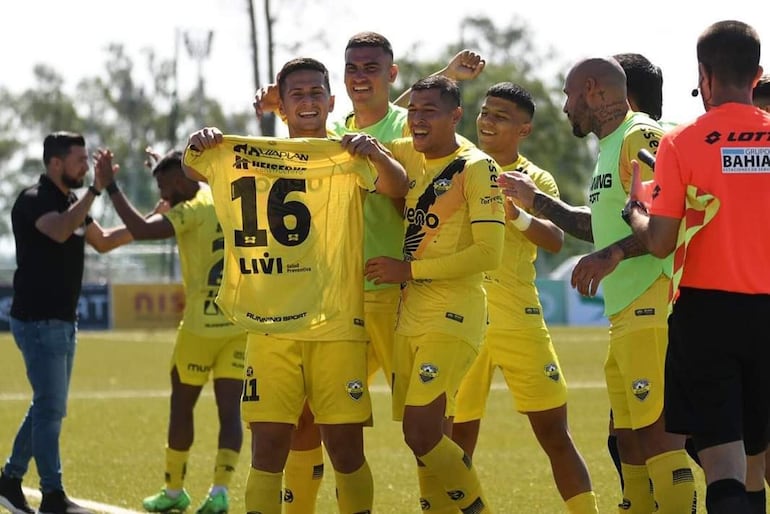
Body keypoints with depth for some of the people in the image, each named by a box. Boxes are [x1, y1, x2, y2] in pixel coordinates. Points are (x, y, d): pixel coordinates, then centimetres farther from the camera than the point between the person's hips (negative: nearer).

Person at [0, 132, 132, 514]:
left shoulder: (72, 203, 12)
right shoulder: (33, 201, -15)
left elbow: (102, 242, 25)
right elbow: (60, 231, -35)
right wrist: (96, 190, -36)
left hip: (63, 321, 9)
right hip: (38, 321, -9)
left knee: (48, 407, 14)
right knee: (51, 408, -8)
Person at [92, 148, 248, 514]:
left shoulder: (193, 211, -11)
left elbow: (141, 230, -23)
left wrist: (110, 186, -16)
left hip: (202, 325, -6)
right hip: (241, 323, 6)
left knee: (181, 406, 11)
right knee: (229, 409, 1)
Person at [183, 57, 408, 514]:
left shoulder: (349, 156, 4)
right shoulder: (254, 155, 10)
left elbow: (397, 187, -13)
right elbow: (195, 172, 22)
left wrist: (377, 154, -33)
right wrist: (198, 148, -1)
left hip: (337, 326, -2)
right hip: (271, 326, 2)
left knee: (346, 448, 0)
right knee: (268, 447, -2)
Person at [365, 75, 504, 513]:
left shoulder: (477, 168, -9)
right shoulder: (408, 155, 11)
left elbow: (489, 254, -15)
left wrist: (407, 269, -13)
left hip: (453, 316, -7)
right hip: (411, 314, 7)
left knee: (422, 432, -16)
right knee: (432, 440, 8)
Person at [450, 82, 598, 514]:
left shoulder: (537, 181, 4)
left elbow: (556, 240, -13)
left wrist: (517, 214, -31)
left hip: (519, 319, -1)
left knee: (555, 433, -2)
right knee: (458, 438, 3)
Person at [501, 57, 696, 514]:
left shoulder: (640, 137, -10)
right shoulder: (612, 146, 22)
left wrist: (613, 256, -27)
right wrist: (536, 201, 37)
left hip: (652, 310, -11)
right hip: (626, 316, 11)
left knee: (657, 431, -14)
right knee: (629, 437, 11)